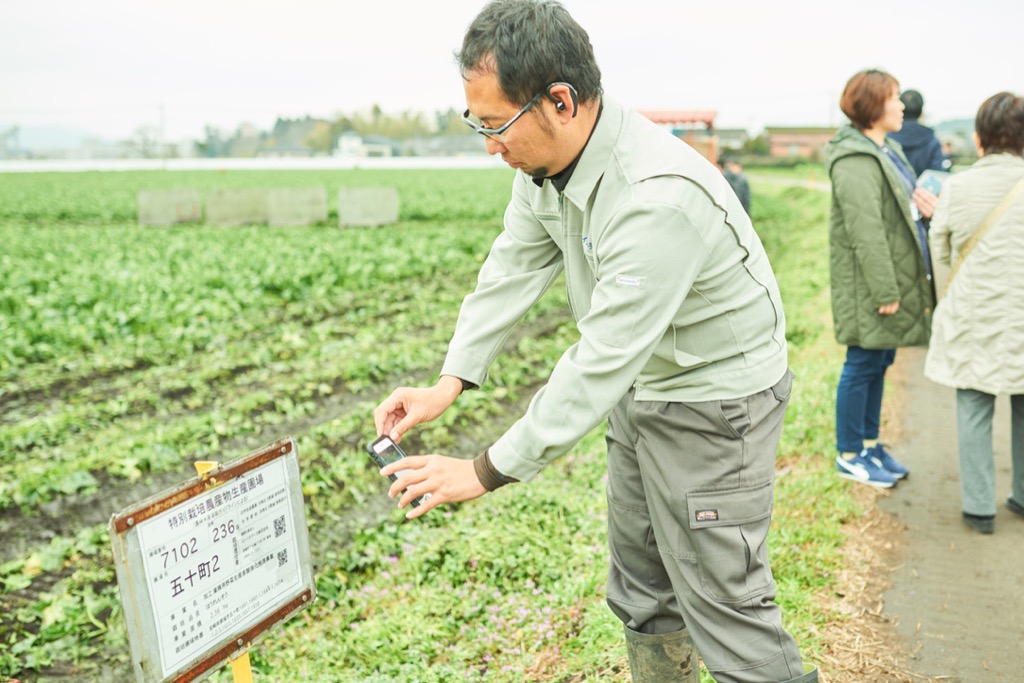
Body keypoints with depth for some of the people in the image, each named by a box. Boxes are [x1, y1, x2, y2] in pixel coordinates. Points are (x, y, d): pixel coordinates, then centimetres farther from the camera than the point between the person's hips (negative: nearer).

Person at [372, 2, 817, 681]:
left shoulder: (658, 197, -36)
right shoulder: (547, 160, -8)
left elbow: (601, 364, -34)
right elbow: (513, 269, -1)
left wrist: (486, 471, -28)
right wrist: (449, 383, -11)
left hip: (715, 401, -9)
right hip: (643, 385, 9)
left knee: (723, 598, 0)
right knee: (641, 584, 21)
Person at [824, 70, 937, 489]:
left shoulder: (887, 150, 16)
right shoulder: (855, 161, -18)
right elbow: (865, 231, -22)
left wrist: (926, 207, 1)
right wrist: (884, 291, -23)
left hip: (897, 277, 10)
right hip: (867, 285, -10)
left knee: (879, 362, 16)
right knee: (863, 364, -1)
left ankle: (870, 443, 29)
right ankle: (849, 454, 12)